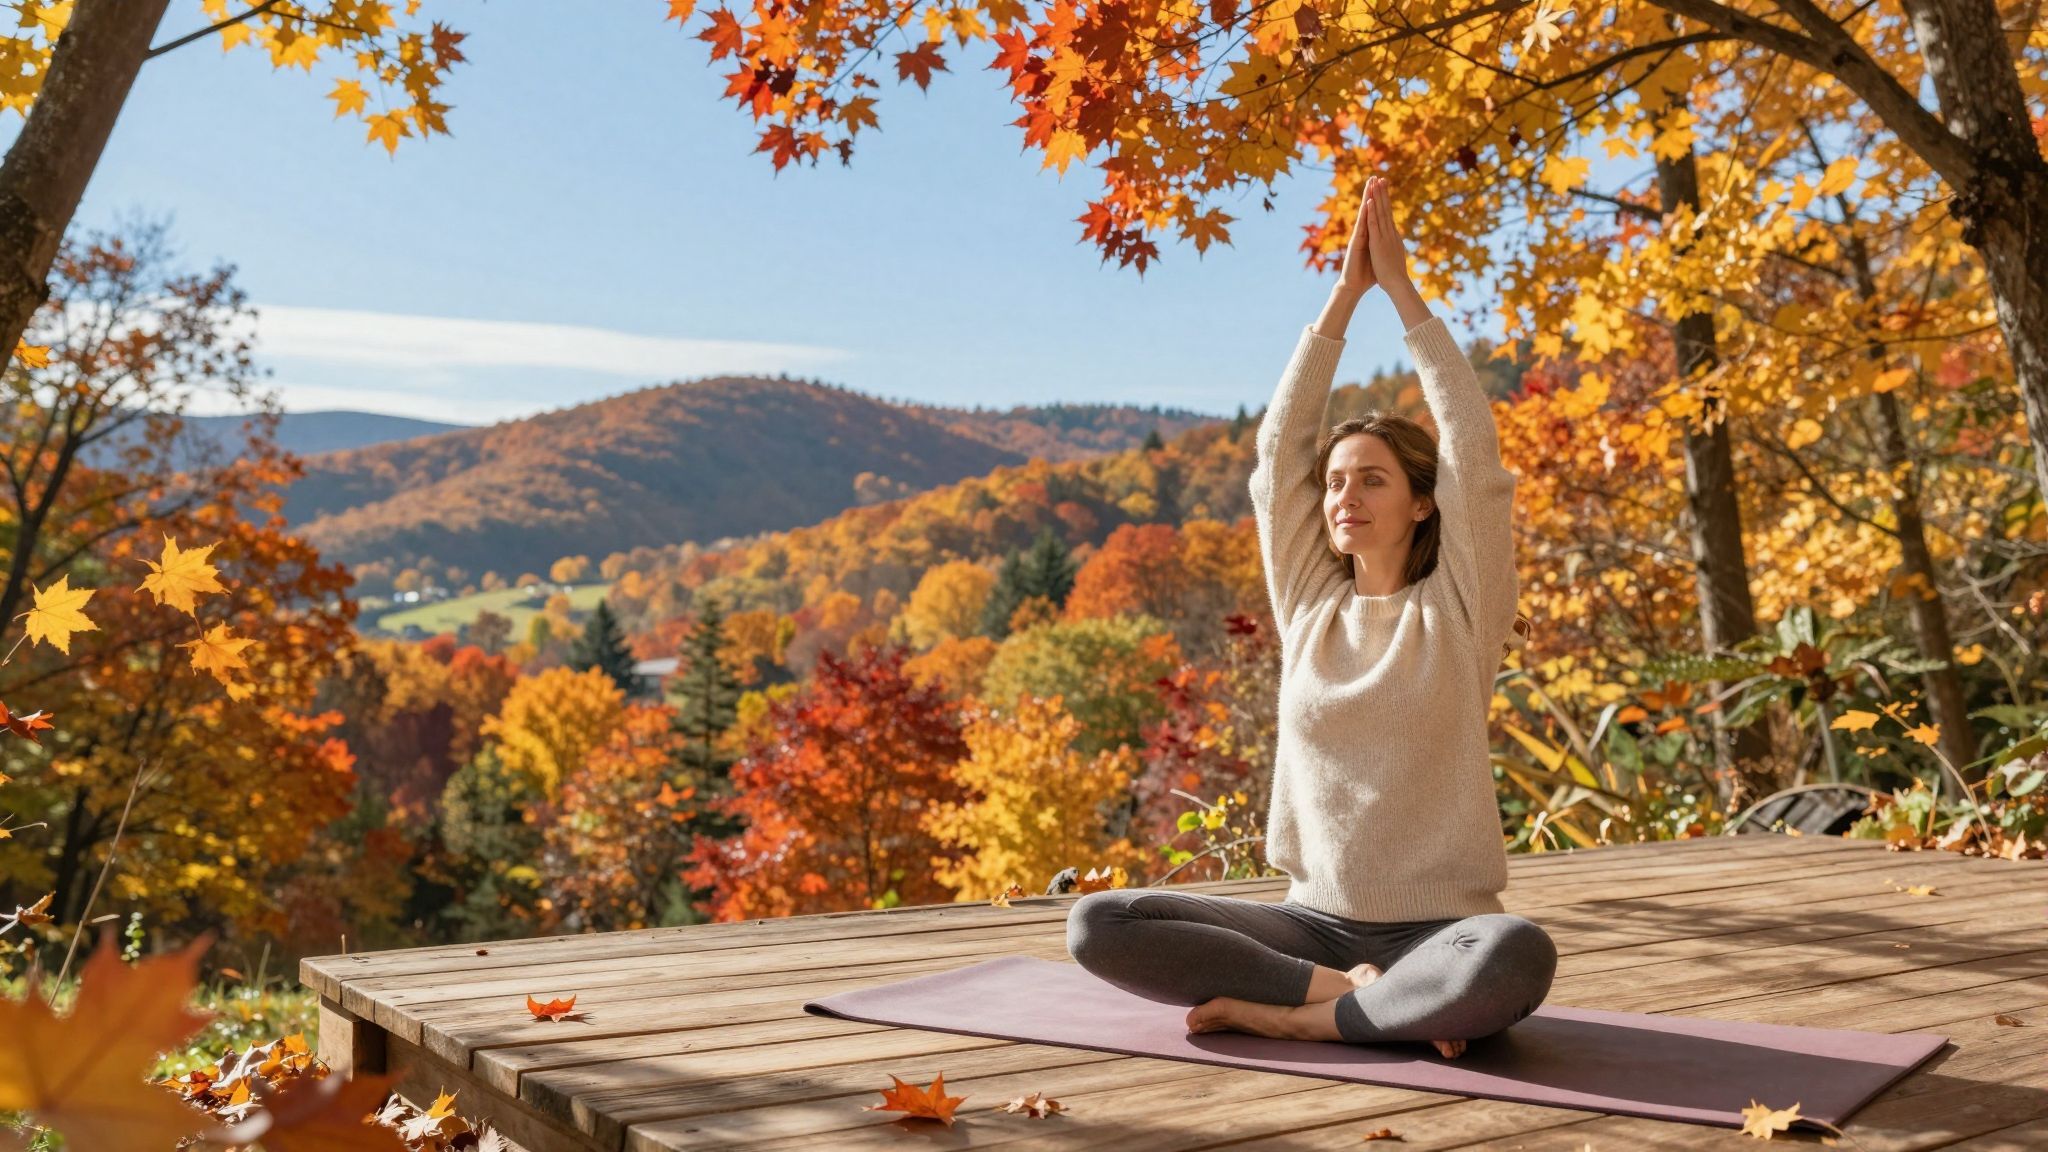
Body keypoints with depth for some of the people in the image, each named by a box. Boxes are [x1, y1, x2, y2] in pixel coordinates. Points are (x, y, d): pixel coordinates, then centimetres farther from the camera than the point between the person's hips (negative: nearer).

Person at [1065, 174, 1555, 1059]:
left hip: (1435, 930, -3)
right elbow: (1278, 447, 3)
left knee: (1519, 957, -39)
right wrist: (1344, 293, 0)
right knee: (1096, 924, -17)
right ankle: (1352, 990, -17)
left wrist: (1401, 288, -5)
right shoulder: (1310, 604, 7)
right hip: (1315, 920, 3)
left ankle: (1288, 1013, -20)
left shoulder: (1459, 609, -2)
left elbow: (1473, 445, -10)